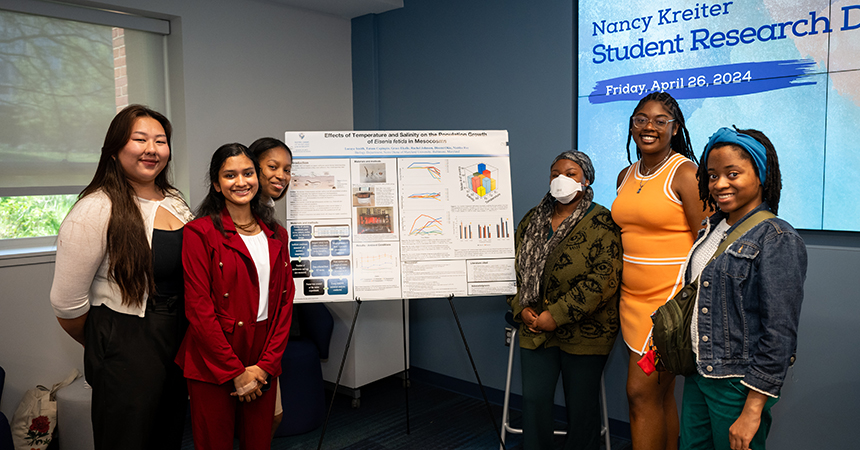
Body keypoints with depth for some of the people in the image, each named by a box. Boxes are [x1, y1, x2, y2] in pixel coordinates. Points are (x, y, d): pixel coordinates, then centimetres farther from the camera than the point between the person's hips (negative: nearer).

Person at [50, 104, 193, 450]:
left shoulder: (175, 201, 5)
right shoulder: (96, 210, -17)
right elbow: (67, 305, -14)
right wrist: (104, 344, 2)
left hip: (179, 341, 7)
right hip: (125, 350, -6)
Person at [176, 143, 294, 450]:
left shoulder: (276, 234, 9)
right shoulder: (200, 232, -7)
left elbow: (284, 301, 7)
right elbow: (199, 309, -12)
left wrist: (266, 364, -3)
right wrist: (235, 372, -11)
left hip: (263, 364, 4)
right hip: (213, 364, -4)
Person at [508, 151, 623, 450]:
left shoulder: (601, 223, -9)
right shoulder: (532, 220, 9)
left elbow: (604, 279, -18)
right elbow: (514, 266, 11)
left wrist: (557, 315, -19)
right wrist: (522, 308, -4)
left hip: (584, 332, -4)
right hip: (535, 329, 4)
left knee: (582, 404, 9)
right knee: (533, 400, 7)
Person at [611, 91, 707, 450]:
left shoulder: (685, 173, -10)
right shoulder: (626, 176, 12)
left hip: (672, 294, -7)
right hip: (633, 296, 7)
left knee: (641, 391, -4)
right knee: (661, 395, 15)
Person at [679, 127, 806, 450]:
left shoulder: (778, 240, -15)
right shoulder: (712, 229, 7)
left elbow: (780, 334, -18)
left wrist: (752, 411, -19)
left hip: (739, 384, -7)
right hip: (698, 374, 7)